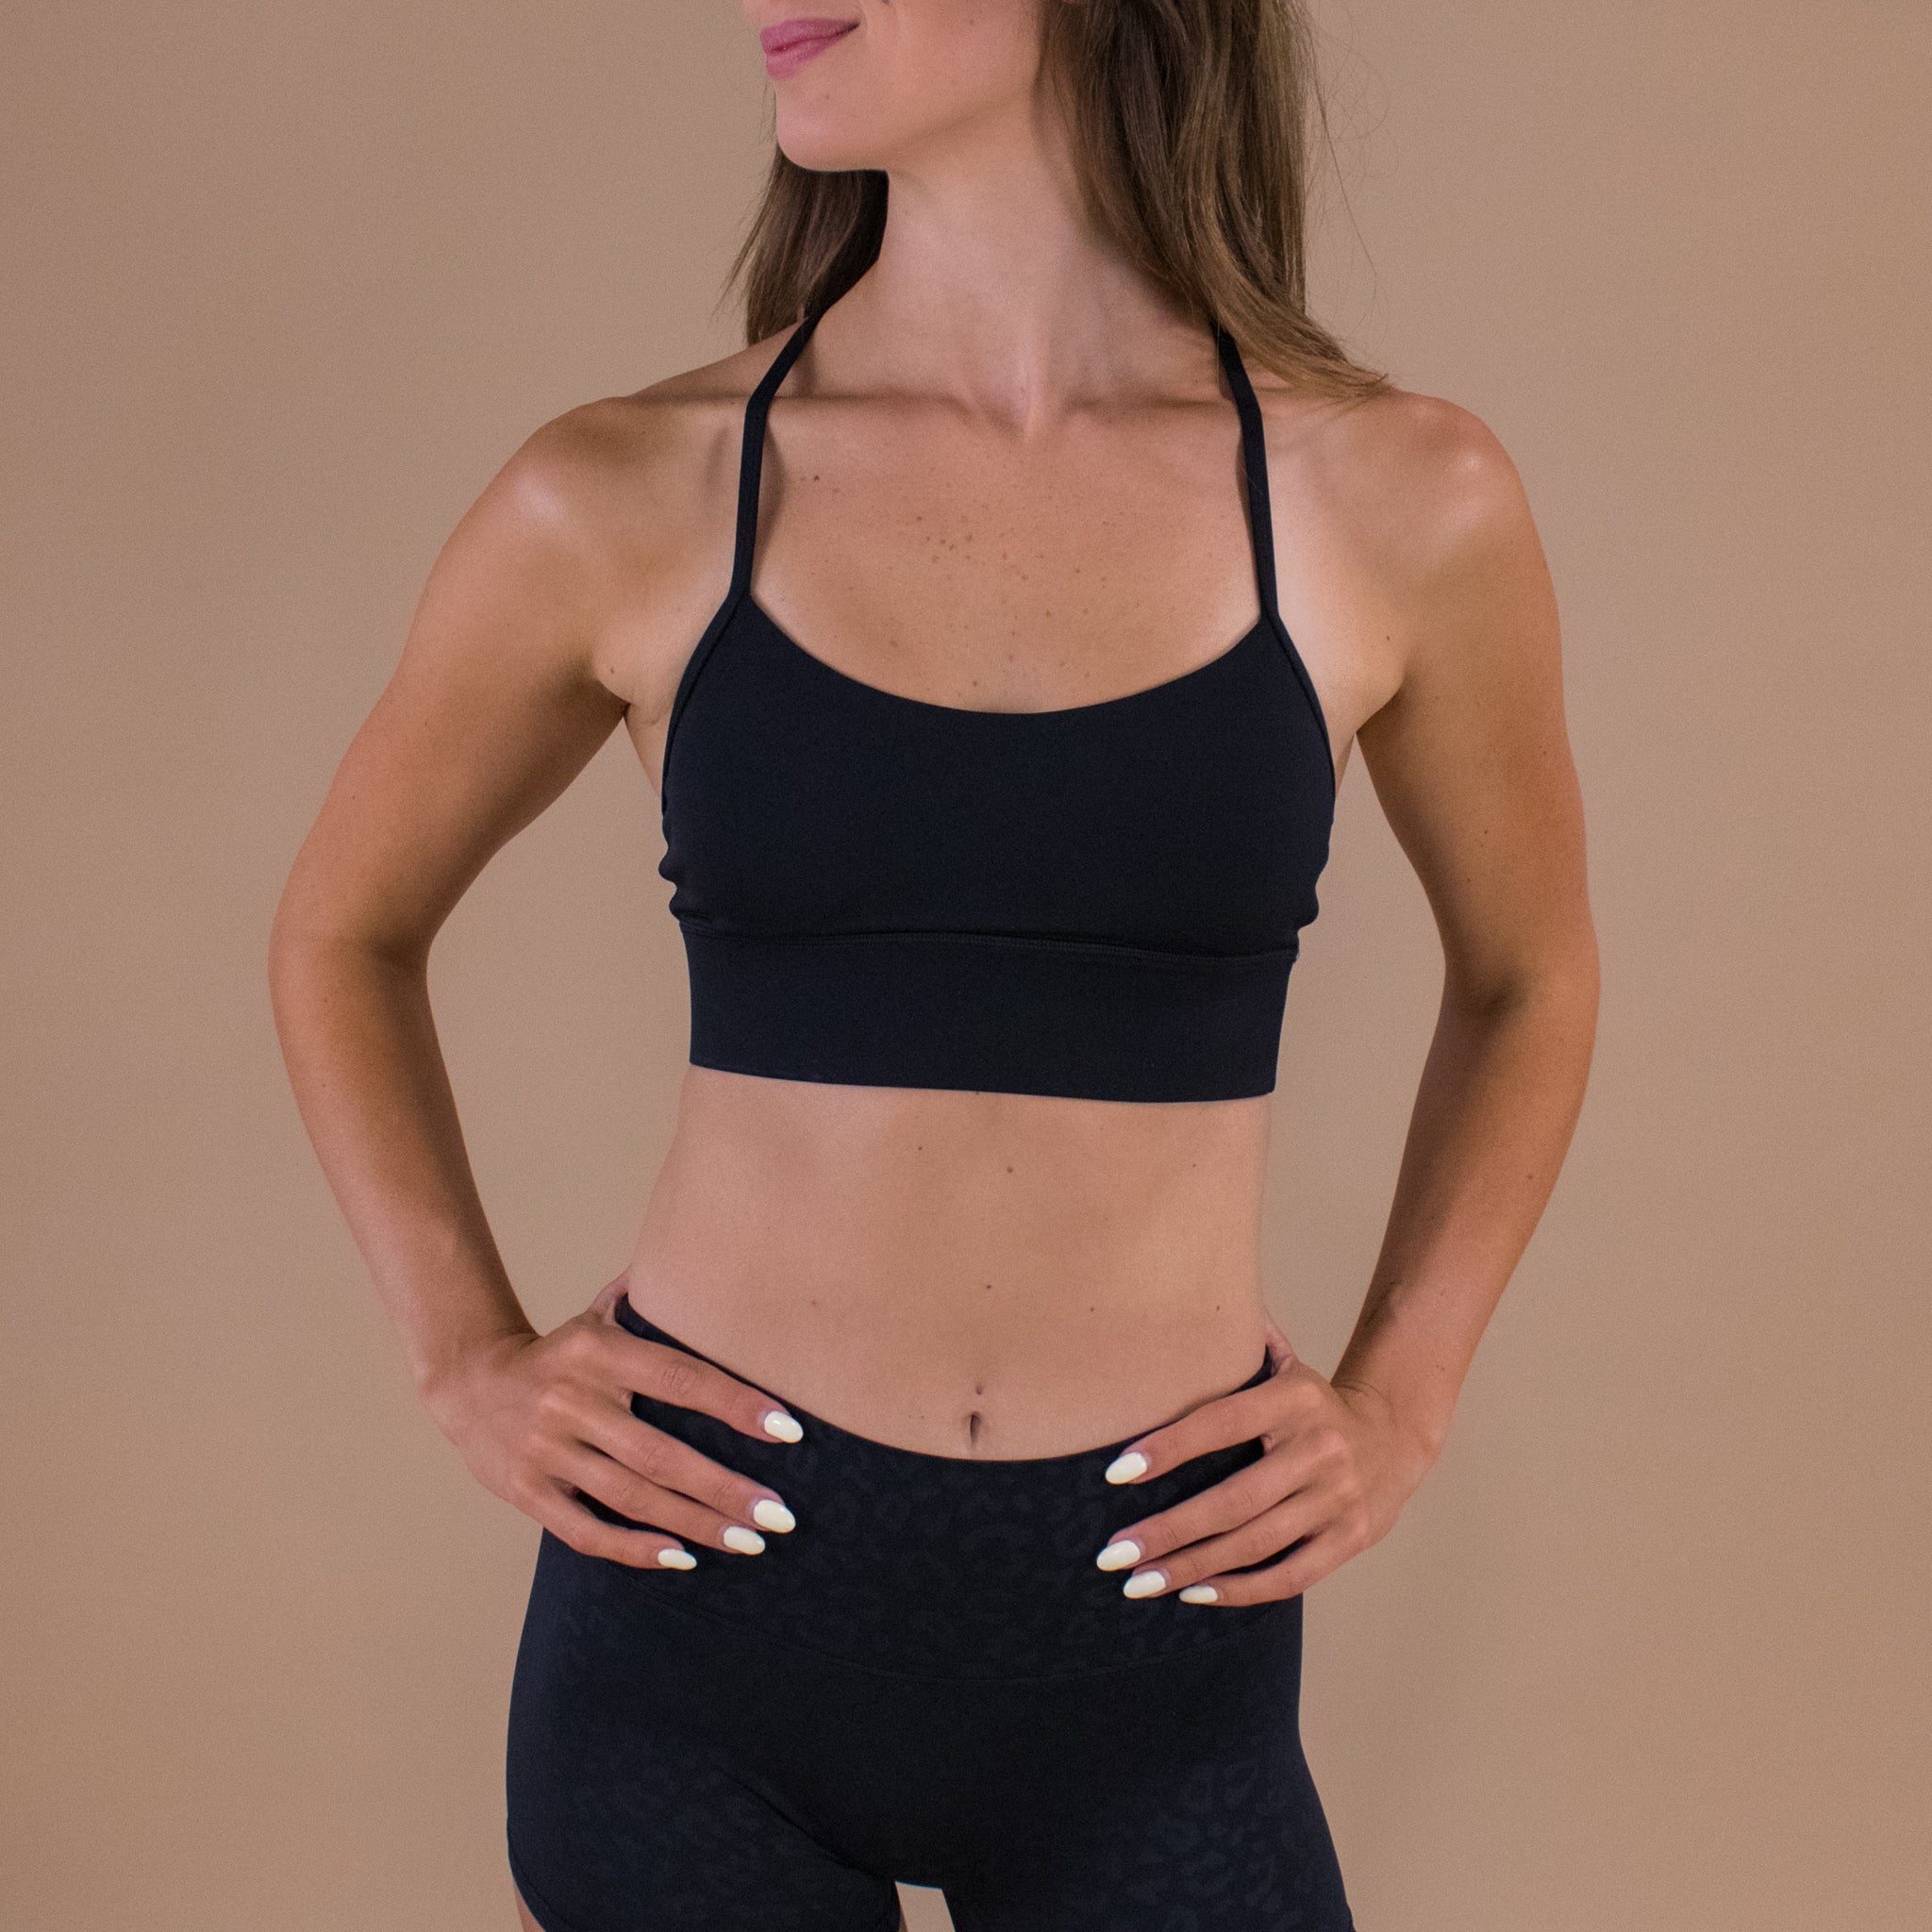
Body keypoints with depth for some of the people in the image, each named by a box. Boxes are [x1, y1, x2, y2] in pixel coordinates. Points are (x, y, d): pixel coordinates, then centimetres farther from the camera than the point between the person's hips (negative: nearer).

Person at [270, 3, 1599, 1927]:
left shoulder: (1395, 505, -5)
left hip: (1153, 1640, 0)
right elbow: (342, 930, 12)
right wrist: (465, 1356, 0)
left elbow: (1525, 978, 13)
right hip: (707, 1578, 0)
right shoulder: (620, 505, -5)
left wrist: (1399, 1400, 2)